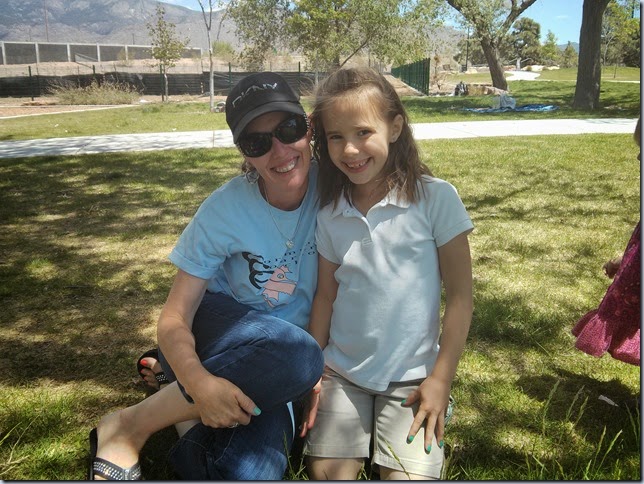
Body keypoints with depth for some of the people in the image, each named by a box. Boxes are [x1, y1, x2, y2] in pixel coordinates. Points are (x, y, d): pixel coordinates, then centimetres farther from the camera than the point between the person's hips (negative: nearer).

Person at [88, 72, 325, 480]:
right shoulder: (225, 210, -19)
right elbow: (174, 318, -17)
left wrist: (325, 360, -12)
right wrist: (199, 382, -37)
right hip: (218, 325, -1)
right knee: (299, 356, -38)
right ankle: (131, 426, -18)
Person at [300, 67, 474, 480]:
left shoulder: (435, 197, -11)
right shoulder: (330, 215, 0)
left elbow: (460, 294, -8)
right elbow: (326, 296, 6)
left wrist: (442, 378, -9)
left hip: (412, 377, -2)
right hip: (340, 372, 3)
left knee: (410, 475, -12)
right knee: (328, 472, -6)